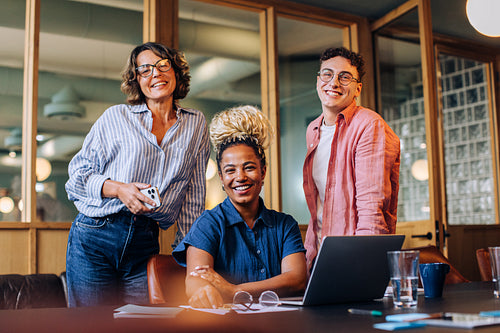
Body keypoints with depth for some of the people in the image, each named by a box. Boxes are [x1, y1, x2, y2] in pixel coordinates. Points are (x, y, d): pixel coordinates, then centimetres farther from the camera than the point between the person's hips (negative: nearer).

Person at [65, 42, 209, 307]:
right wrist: (118, 188, -13)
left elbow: (193, 196, 12)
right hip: (94, 236, -1)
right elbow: (79, 171, 6)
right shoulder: (116, 117, 6)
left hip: (146, 244, 2)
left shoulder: (196, 125, 12)